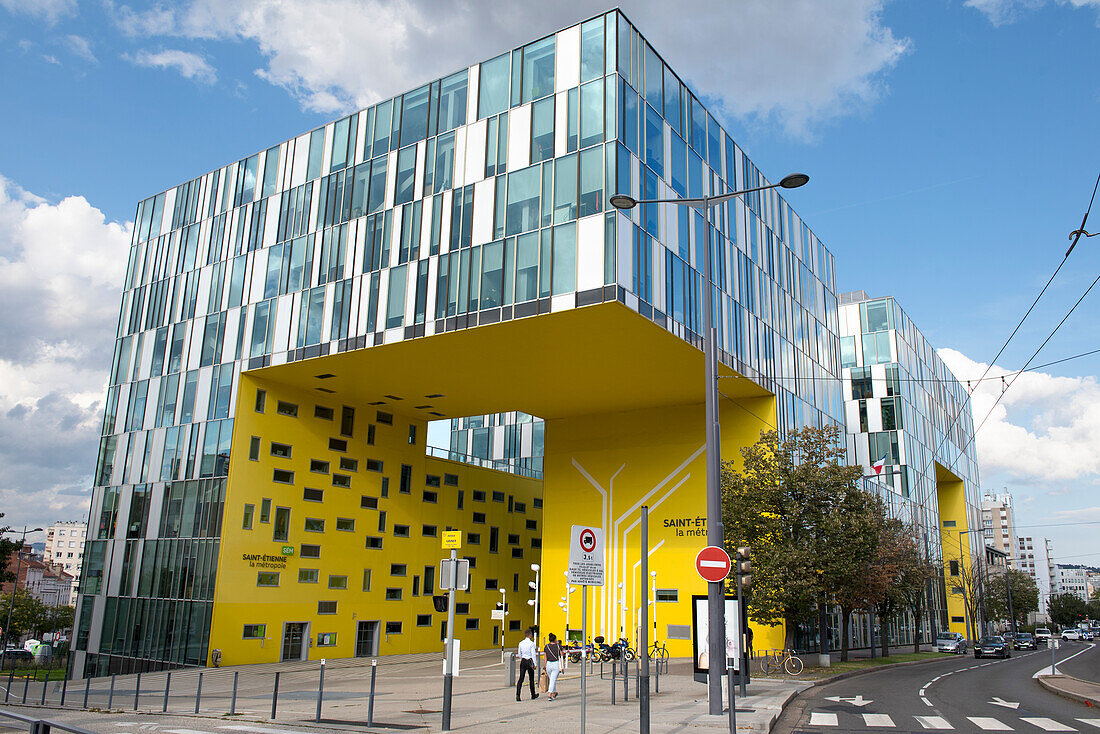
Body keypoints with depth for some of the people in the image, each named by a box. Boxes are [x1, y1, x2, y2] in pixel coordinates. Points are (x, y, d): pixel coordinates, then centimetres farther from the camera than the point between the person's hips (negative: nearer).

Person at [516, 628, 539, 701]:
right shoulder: (531, 643, -11)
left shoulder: (521, 643, 3)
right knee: (531, 678, 12)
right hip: (529, 661, -3)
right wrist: (535, 664, -10)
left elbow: (519, 654, 12)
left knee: (521, 678, 0)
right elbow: (533, 655, -14)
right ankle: (533, 695, 24)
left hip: (523, 661, 3)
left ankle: (517, 694, -16)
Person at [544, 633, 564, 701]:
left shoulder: (546, 646, 2)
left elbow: (545, 658, 5)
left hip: (548, 664, 3)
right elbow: (562, 654, 8)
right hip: (556, 664, -3)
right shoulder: (558, 645, -5)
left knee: (552, 679, 22)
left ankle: (554, 693, 36)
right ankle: (549, 695, -14)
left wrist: (545, 667, 12)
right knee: (553, 680, -3)